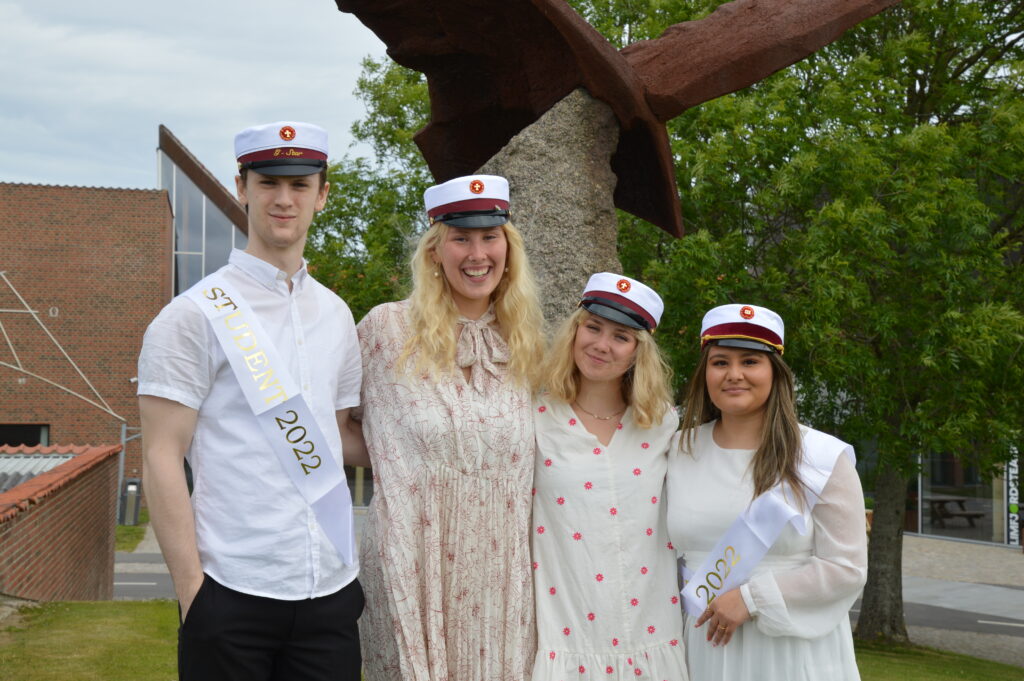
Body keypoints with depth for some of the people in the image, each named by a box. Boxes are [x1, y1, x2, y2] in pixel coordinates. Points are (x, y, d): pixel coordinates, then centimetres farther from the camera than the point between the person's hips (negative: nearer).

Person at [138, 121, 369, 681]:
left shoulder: (336, 315, 12)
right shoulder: (198, 314, -5)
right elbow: (162, 458, -8)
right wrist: (191, 588, -12)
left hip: (332, 588, 5)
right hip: (233, 592, -5)